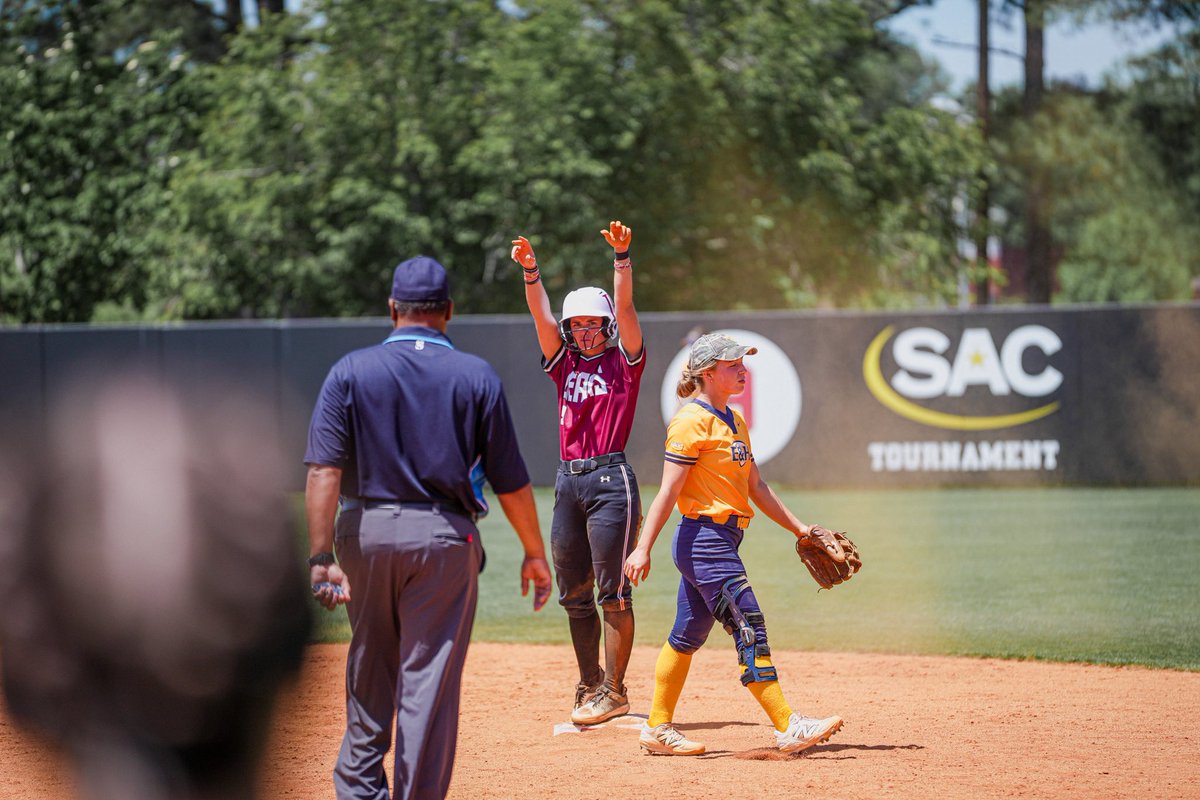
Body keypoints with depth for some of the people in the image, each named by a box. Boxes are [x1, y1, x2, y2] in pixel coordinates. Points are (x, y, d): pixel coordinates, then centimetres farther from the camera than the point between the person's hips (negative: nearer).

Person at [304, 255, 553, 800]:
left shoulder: (350, 372, 0)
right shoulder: (477, 377, -1)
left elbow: (324, 472, -10)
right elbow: (511, 482, 0)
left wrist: (321, 557, -11)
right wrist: (534, 553, 11)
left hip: (366, 533, 2)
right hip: (443, 536, -1)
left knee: (370, 674, 16)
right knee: (430, 680, 1)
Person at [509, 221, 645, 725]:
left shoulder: (624, 362, 4)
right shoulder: (564, 363, 14)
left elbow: (625, 310, -10)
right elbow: (541, 316, 2)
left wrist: (621, 258, -23)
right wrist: (530, 271, -14)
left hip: (611, 480, -6)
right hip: (568, 483, 6)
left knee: (612, 592, -6)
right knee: (573, 594, 9)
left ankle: (614, 691, -3)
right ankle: (589, 688, 18)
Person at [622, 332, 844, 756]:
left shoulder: (733, 421, 16)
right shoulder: (691, 421, -12)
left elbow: (756, 487, 21)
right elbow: (669, 491, -17)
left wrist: (799, 528, 19)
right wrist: (643, 548, -20)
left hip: (718, 541, 10)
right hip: (704, 539, -10)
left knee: (688, 636, 13)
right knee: (750, 632, -11)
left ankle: (658, 729, 19)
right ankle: (787, 728, -12)